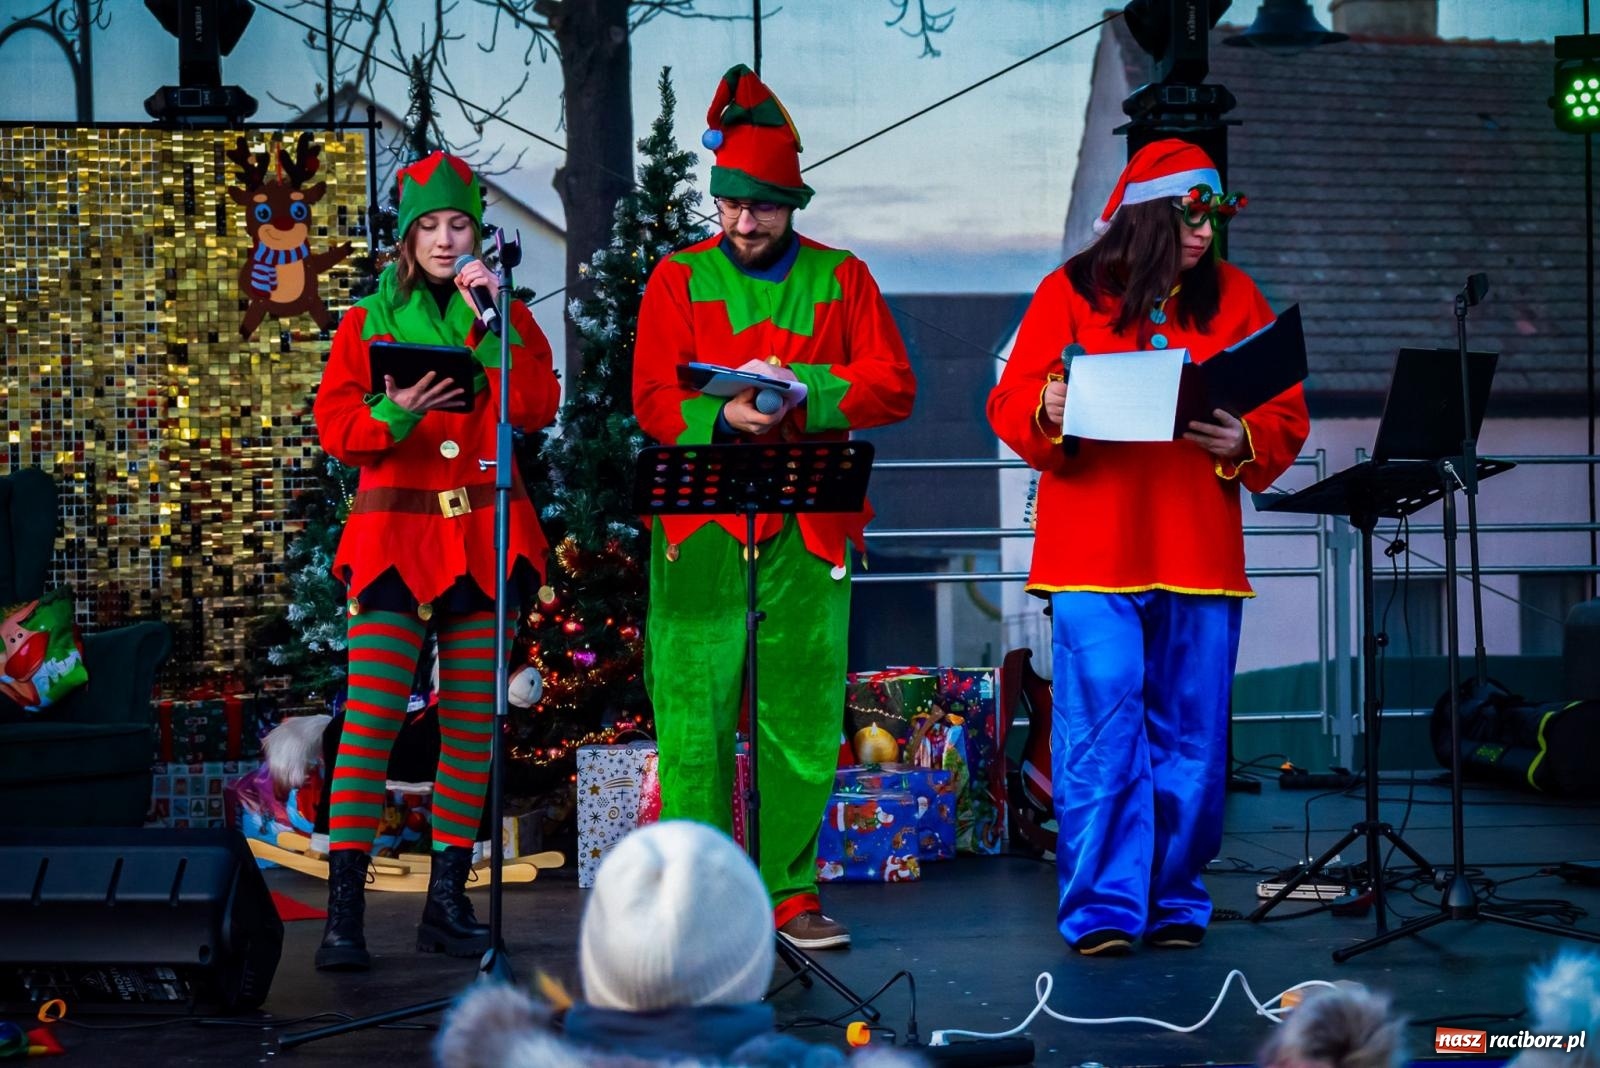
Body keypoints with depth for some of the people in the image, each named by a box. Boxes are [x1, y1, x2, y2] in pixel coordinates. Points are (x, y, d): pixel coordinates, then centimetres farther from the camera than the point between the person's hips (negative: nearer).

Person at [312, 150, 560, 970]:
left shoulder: (506, 319, 11)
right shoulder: (369, 320, 8)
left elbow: (537, 410, -5)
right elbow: (335, 425, 0)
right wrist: (394, 414, -19)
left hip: (485, 536, 2)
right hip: (396, 533, -2)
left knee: (472, 722, 4)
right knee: (372, 718, -10)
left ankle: (448, 901, 11)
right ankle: (342, 909, -9)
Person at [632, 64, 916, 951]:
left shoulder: (841, 280, 11)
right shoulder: (678, 280, 8)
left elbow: (892, 386, 2)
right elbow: (653, 402, 1)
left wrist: (796, 385, -13)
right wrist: (723, 419, -18)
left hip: (809, 532, 1)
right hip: (701, 531, -1)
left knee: (803, 719, 2)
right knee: (694, 718, -4)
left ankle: (790, 890, 11)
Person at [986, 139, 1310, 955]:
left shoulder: (1234, 297, 11)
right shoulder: (1069, 293, 5)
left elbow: (1287, 419, 8)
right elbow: (1010, 406, 2)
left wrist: (1243, 444, -13)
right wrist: (1047, 413, -20)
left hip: (1202, 557, 3)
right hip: (1093, 556, -3)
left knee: (1191, 734, 5)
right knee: (1102, 728, -7)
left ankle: (1175, 903, 15)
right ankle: (1101, 909, -2)